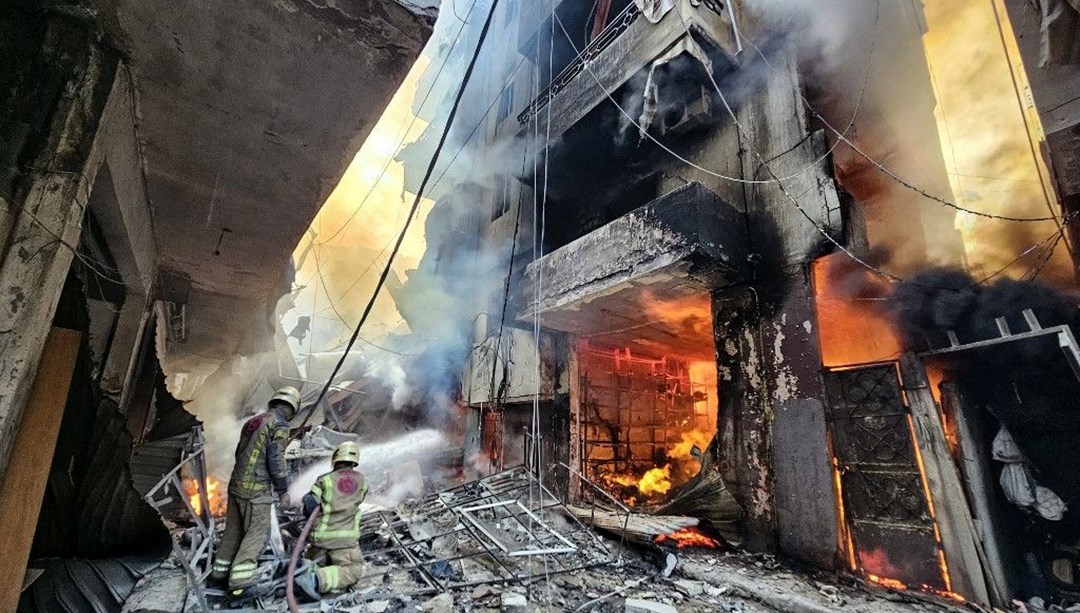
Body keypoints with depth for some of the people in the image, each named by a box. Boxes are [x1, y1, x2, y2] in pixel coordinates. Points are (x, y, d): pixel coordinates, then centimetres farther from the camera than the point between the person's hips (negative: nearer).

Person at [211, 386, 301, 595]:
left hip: (236, 484, 8)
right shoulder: (279, 425, -15)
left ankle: (221, 569, 32)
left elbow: (240, 452, 17)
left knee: (234, 528, 20)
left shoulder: (253, 421, 11)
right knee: (257, 532, 4)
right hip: (257, 489, -8)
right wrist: (282, 487, -4)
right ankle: (240, 577, 3)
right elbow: (276, 460, -18)